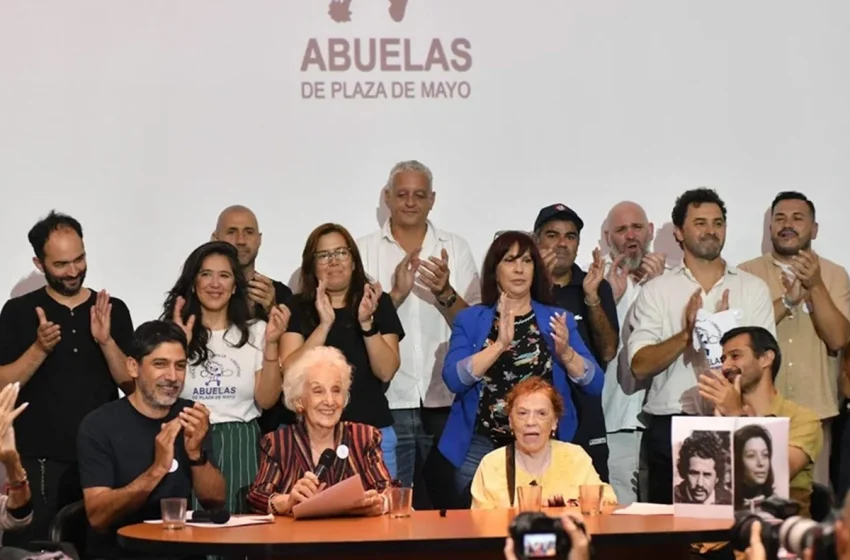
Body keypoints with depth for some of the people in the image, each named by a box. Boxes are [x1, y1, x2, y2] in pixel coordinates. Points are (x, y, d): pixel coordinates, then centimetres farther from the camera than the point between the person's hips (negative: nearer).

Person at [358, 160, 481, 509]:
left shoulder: (456, 248, 7)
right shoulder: (364, 251, 4)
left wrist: (445, 293, -18)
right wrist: (397, 294, -19)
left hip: (446, 402, 1)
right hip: (387, 404, -1)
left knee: (449, 504, 7)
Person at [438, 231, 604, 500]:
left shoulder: (558, 319, 7)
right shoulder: (469, 319, 4)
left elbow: (595, 384, 1)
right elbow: (453, 379, -12)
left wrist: (565, 352, -16)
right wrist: (500, 344, -22)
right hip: (481, 447, -1)